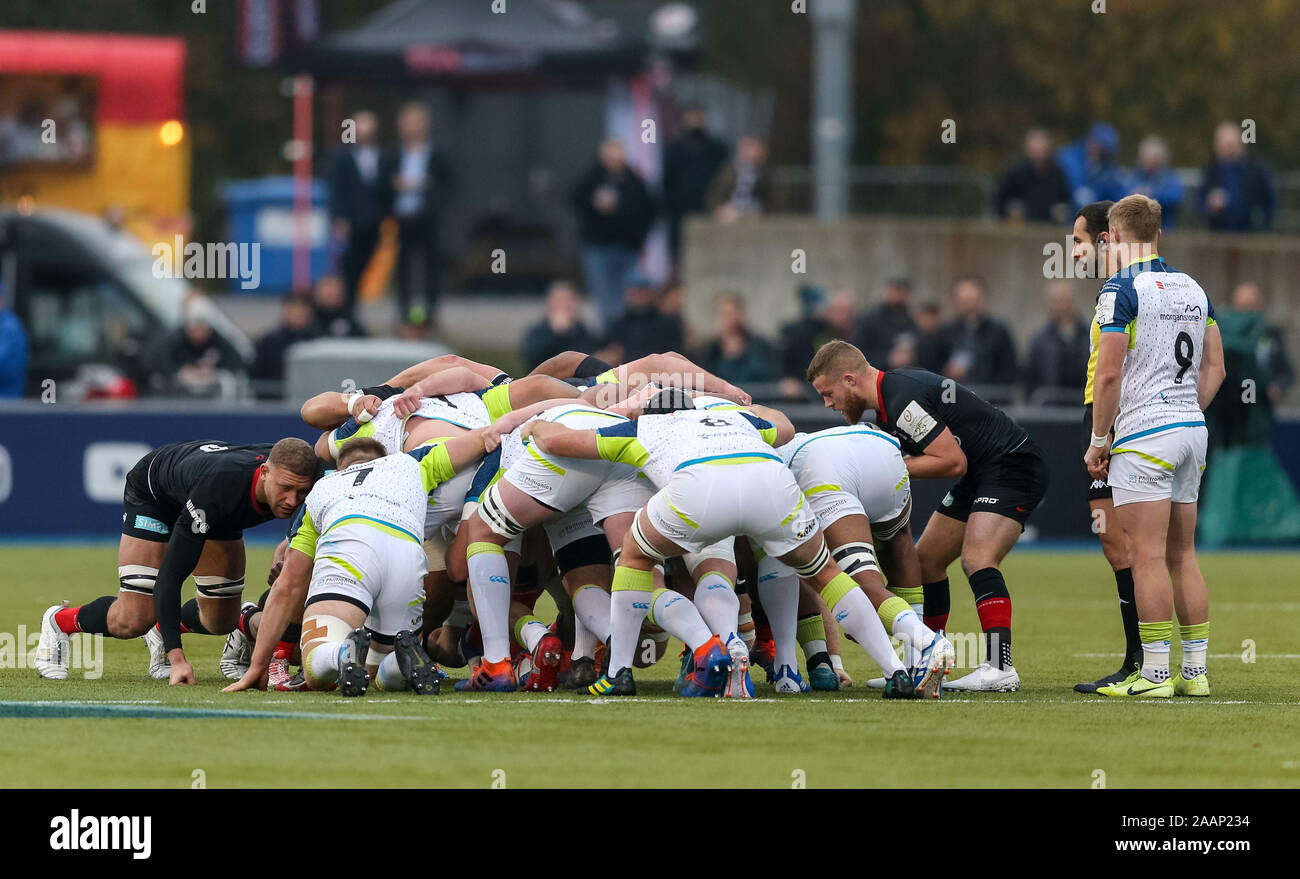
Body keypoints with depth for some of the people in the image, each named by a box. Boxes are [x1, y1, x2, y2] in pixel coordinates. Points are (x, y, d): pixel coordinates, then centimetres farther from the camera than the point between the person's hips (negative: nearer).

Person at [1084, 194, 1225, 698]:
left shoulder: (1122, 290, -10)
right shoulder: (1193, 289, 13)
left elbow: (1108, 375, -14)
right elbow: (1215, 368, 15)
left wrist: (1098, 442, -6)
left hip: (1144, 432, -7)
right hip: (1192, 429, 7)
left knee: (1148, 556, -6)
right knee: (1182, 556, 11)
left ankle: (1154, 673, -8)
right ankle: (1195, 671, 10)